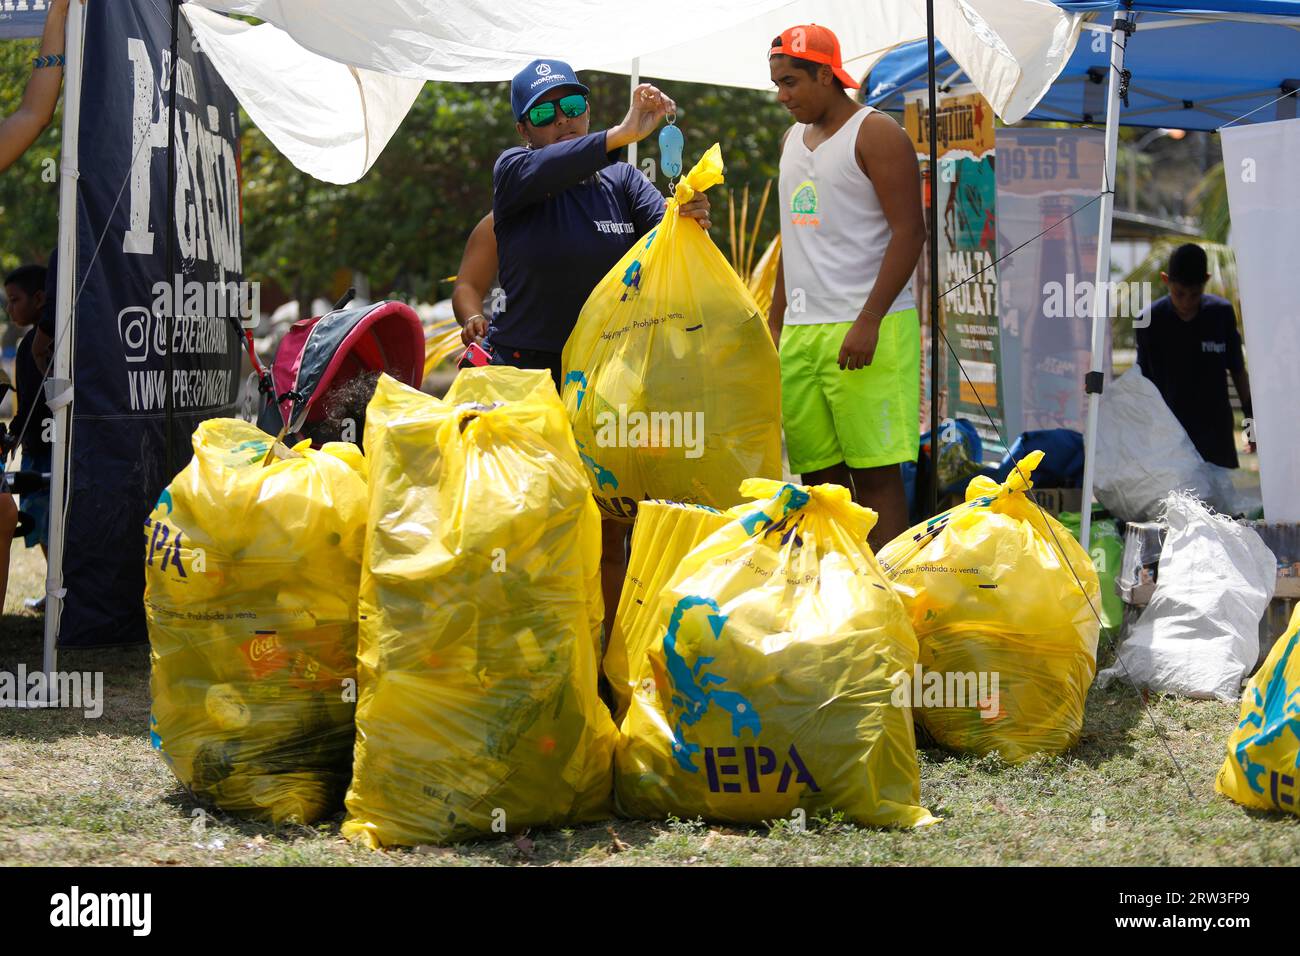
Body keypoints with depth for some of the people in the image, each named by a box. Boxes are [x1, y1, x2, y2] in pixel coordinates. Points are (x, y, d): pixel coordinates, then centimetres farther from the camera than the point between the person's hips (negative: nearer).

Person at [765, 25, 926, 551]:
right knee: (817, 470, 7)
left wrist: (868, 321, -20)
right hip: (801, 331, 8)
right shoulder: (794, 139, 19)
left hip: (864, 332, -8)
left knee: (876, 471, -8)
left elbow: (909, 231, -12)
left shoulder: (876, 133, -5)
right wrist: (775, 323, 18)